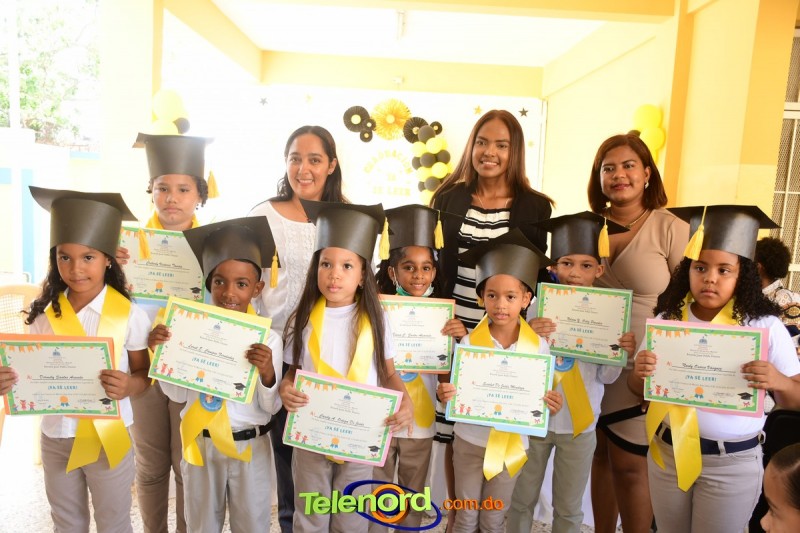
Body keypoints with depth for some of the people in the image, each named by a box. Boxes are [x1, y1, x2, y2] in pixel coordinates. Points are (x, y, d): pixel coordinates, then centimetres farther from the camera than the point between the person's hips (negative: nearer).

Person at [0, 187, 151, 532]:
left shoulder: (128, 314, -15)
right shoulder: (45, 313, -5)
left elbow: (144, 373, -6)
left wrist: (128, 386, -28)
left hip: (108, 438, -3)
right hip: (55, 439, 3)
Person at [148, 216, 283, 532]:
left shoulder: (268, 338, -13)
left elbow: (271, 407, -10)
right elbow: (178, 394, 0)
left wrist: (268, 373, -29)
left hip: (250, 446, -2)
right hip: (201, 444, 2)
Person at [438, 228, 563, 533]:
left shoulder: (538, 345, -10)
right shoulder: (469, 342, -13)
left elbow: (540, 398, -2)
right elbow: (458, 393, -9)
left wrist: (550, 405, -23)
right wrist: (445, 395, -30)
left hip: (511, 444, 1)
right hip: (470, 442, 0)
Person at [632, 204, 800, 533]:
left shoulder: (765, 326, -10)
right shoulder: (667, 319, -4)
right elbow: (638, 388, 5)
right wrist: (640, 372, -18)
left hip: (733, 463, -2)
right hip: (667, 452, 3)